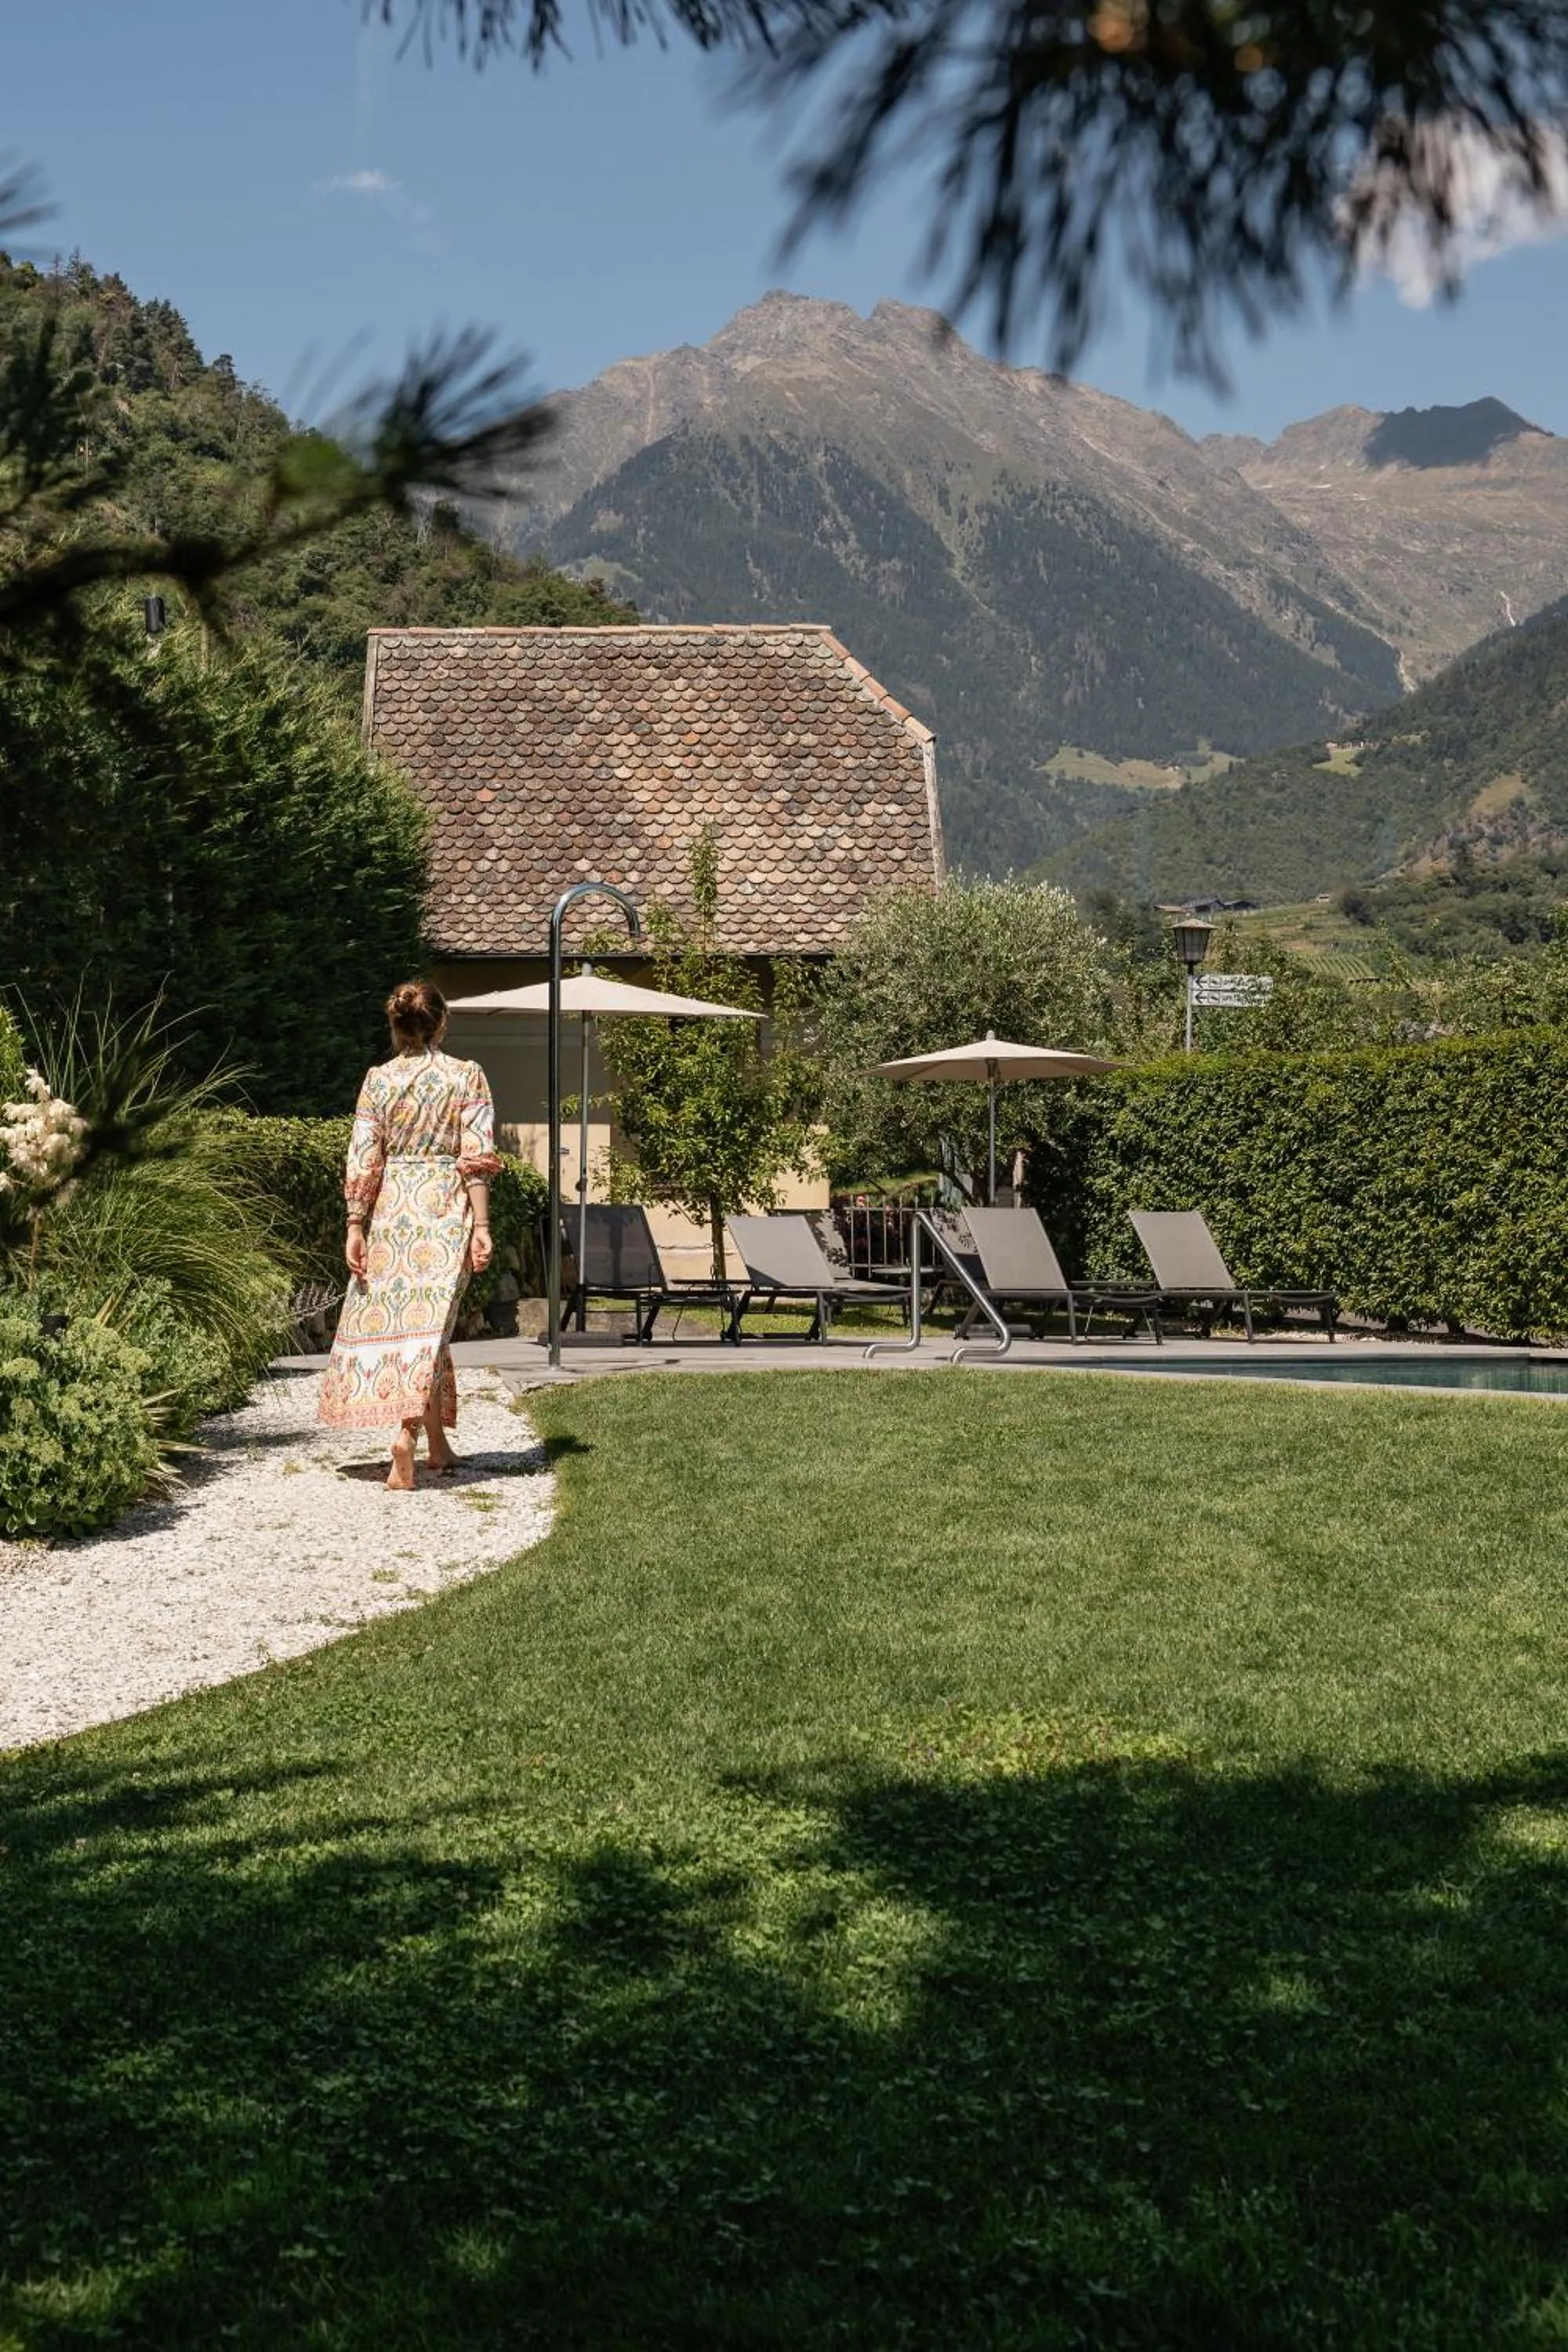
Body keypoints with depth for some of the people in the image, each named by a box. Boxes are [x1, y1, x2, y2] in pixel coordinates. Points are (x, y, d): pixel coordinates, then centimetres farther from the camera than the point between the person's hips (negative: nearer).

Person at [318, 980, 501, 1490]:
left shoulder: (377, 1079, 3)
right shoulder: (467, 1076, -1)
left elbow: (363, 1160, 0)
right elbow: (476, 1158, -7)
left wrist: (355, 1226, 2)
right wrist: (481, 1227, -7)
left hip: (390, 1209, 2)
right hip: (446, 1208, -1)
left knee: (386, 1317, 12)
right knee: (429, 1322, -2)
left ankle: (438, 1446, 19)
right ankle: (408, 1433, -22)